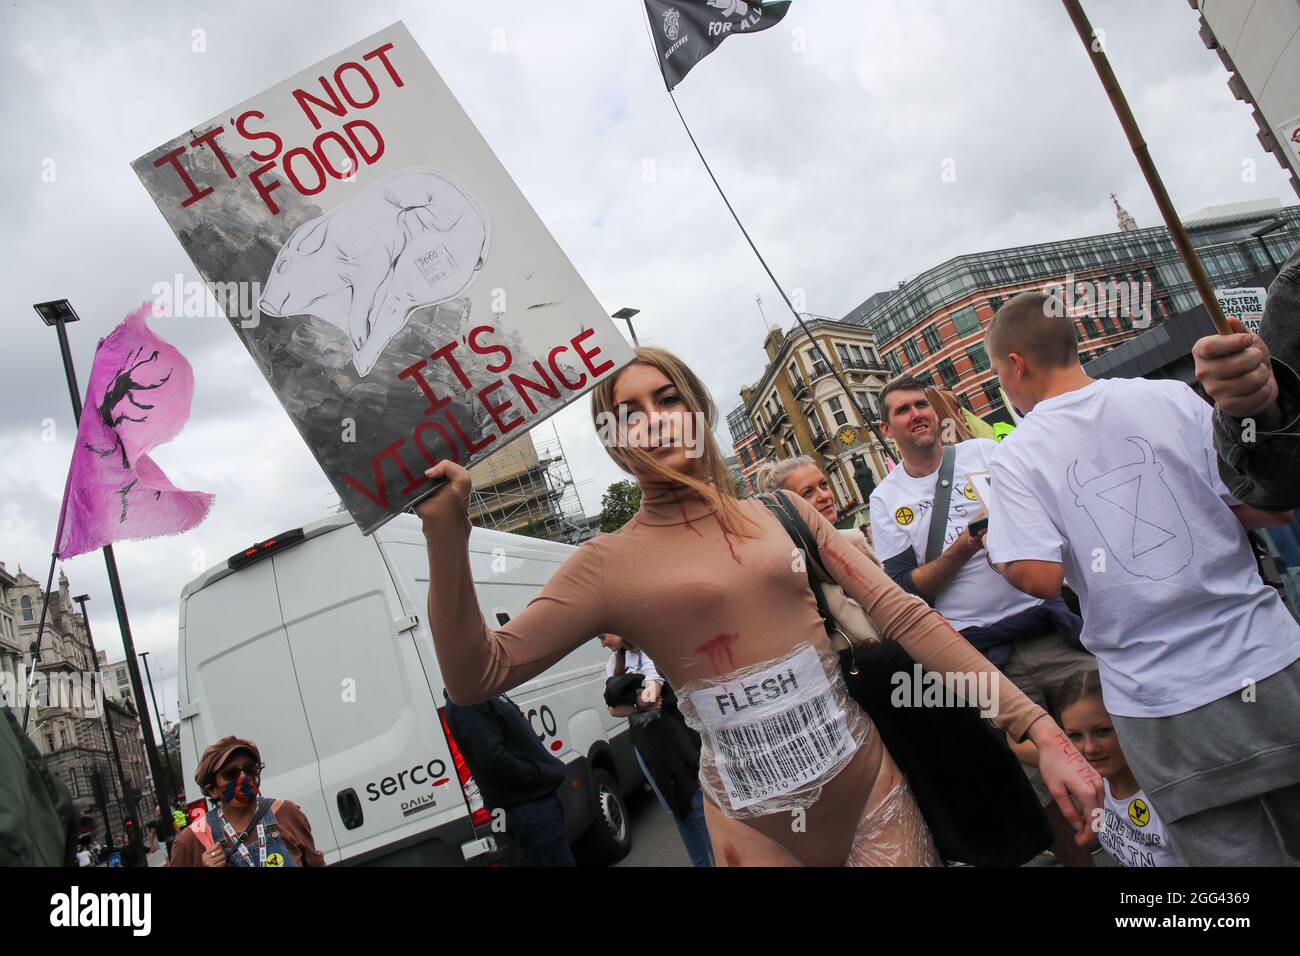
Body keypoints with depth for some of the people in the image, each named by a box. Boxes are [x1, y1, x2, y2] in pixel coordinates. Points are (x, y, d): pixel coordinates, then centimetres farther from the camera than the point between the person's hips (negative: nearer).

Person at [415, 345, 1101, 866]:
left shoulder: (781, 512, 3)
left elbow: (902, 615, 0)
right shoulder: (608, 565, -5)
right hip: (762, 832, -2)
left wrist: (1037, 726, -5)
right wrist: (446, 535, -23)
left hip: (872, 789, 2)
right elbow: (476, 675, -10)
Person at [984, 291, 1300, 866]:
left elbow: (1040, 577, -18)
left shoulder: (1014, 458, -8)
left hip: (1162, 706, -2)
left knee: (1230, 849, 12)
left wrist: (999, 548, 2)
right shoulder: (1172, 397, -1)